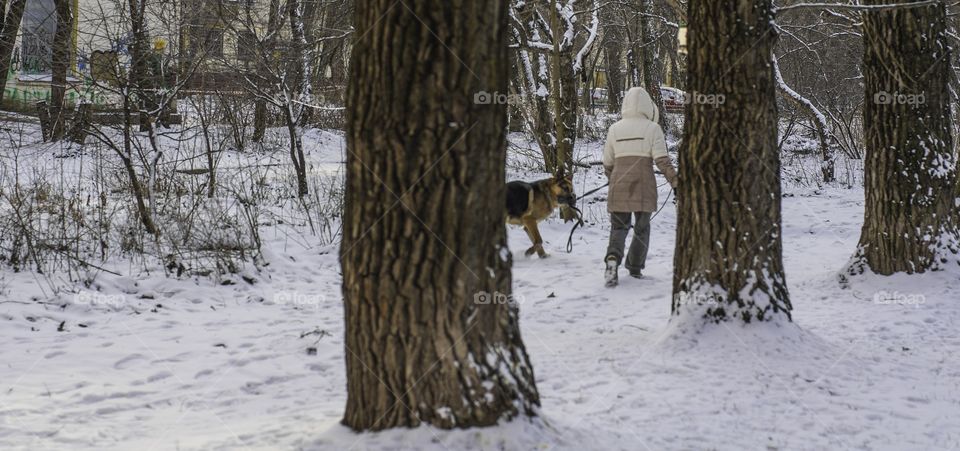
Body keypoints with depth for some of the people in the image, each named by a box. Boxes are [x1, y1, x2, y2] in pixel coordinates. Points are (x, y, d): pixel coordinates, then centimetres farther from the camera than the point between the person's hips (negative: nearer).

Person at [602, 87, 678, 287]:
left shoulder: (615, 129, 6)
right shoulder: (652, 128, -3)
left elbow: (607, 163, 12)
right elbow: (662, 160, -10)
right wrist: (676, 182, -7)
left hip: (619, 186, 2)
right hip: (644, 187, -2)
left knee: (619, 226, 5)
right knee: (642, 227, 14)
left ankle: (613, 258, -21)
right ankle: (635, 267, 18)